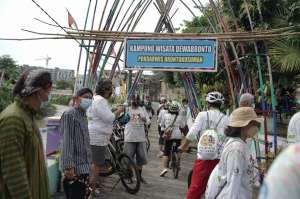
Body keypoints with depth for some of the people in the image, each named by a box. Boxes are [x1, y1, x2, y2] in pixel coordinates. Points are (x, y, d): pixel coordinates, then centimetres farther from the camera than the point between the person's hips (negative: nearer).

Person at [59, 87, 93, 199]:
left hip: (84, 166, 9)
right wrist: (68, 166, -24)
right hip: (74, 168, -9)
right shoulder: (69, 115, -13)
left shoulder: (84, 116, 14)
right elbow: (66, 142, -19)